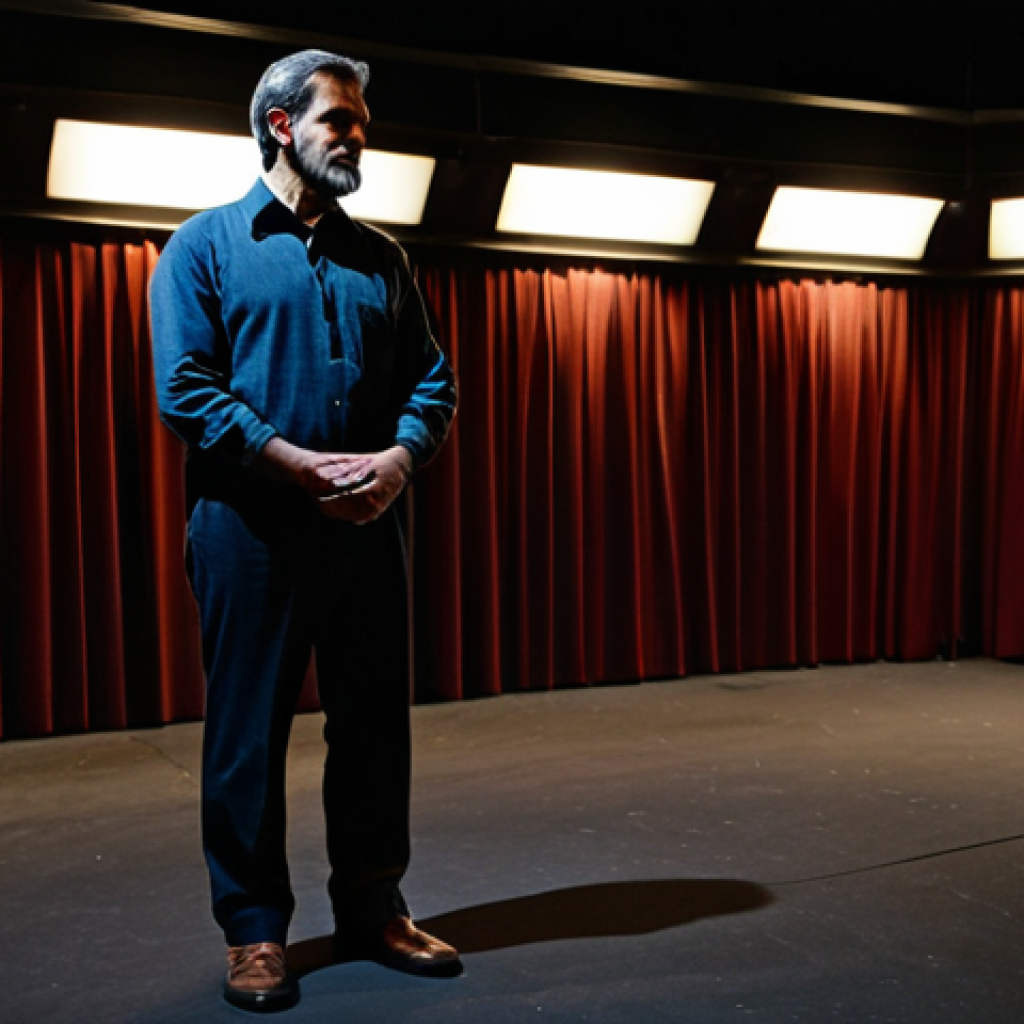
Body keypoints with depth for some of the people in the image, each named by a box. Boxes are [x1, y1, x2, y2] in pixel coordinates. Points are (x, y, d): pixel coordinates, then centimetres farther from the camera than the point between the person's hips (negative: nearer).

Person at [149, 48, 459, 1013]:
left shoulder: (380, 257, 17)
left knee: (374, 720, 8)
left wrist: (398, 458, -9)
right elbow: (184, 389, -7)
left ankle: (372, 907, 23)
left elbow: (431, 380, 13)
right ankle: (254, 930, 15)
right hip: (251, 524, -4)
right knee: (248, 730, 2)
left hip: (366, 524, 4)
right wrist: (305, 466, -15)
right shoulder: (206, 244, 4)